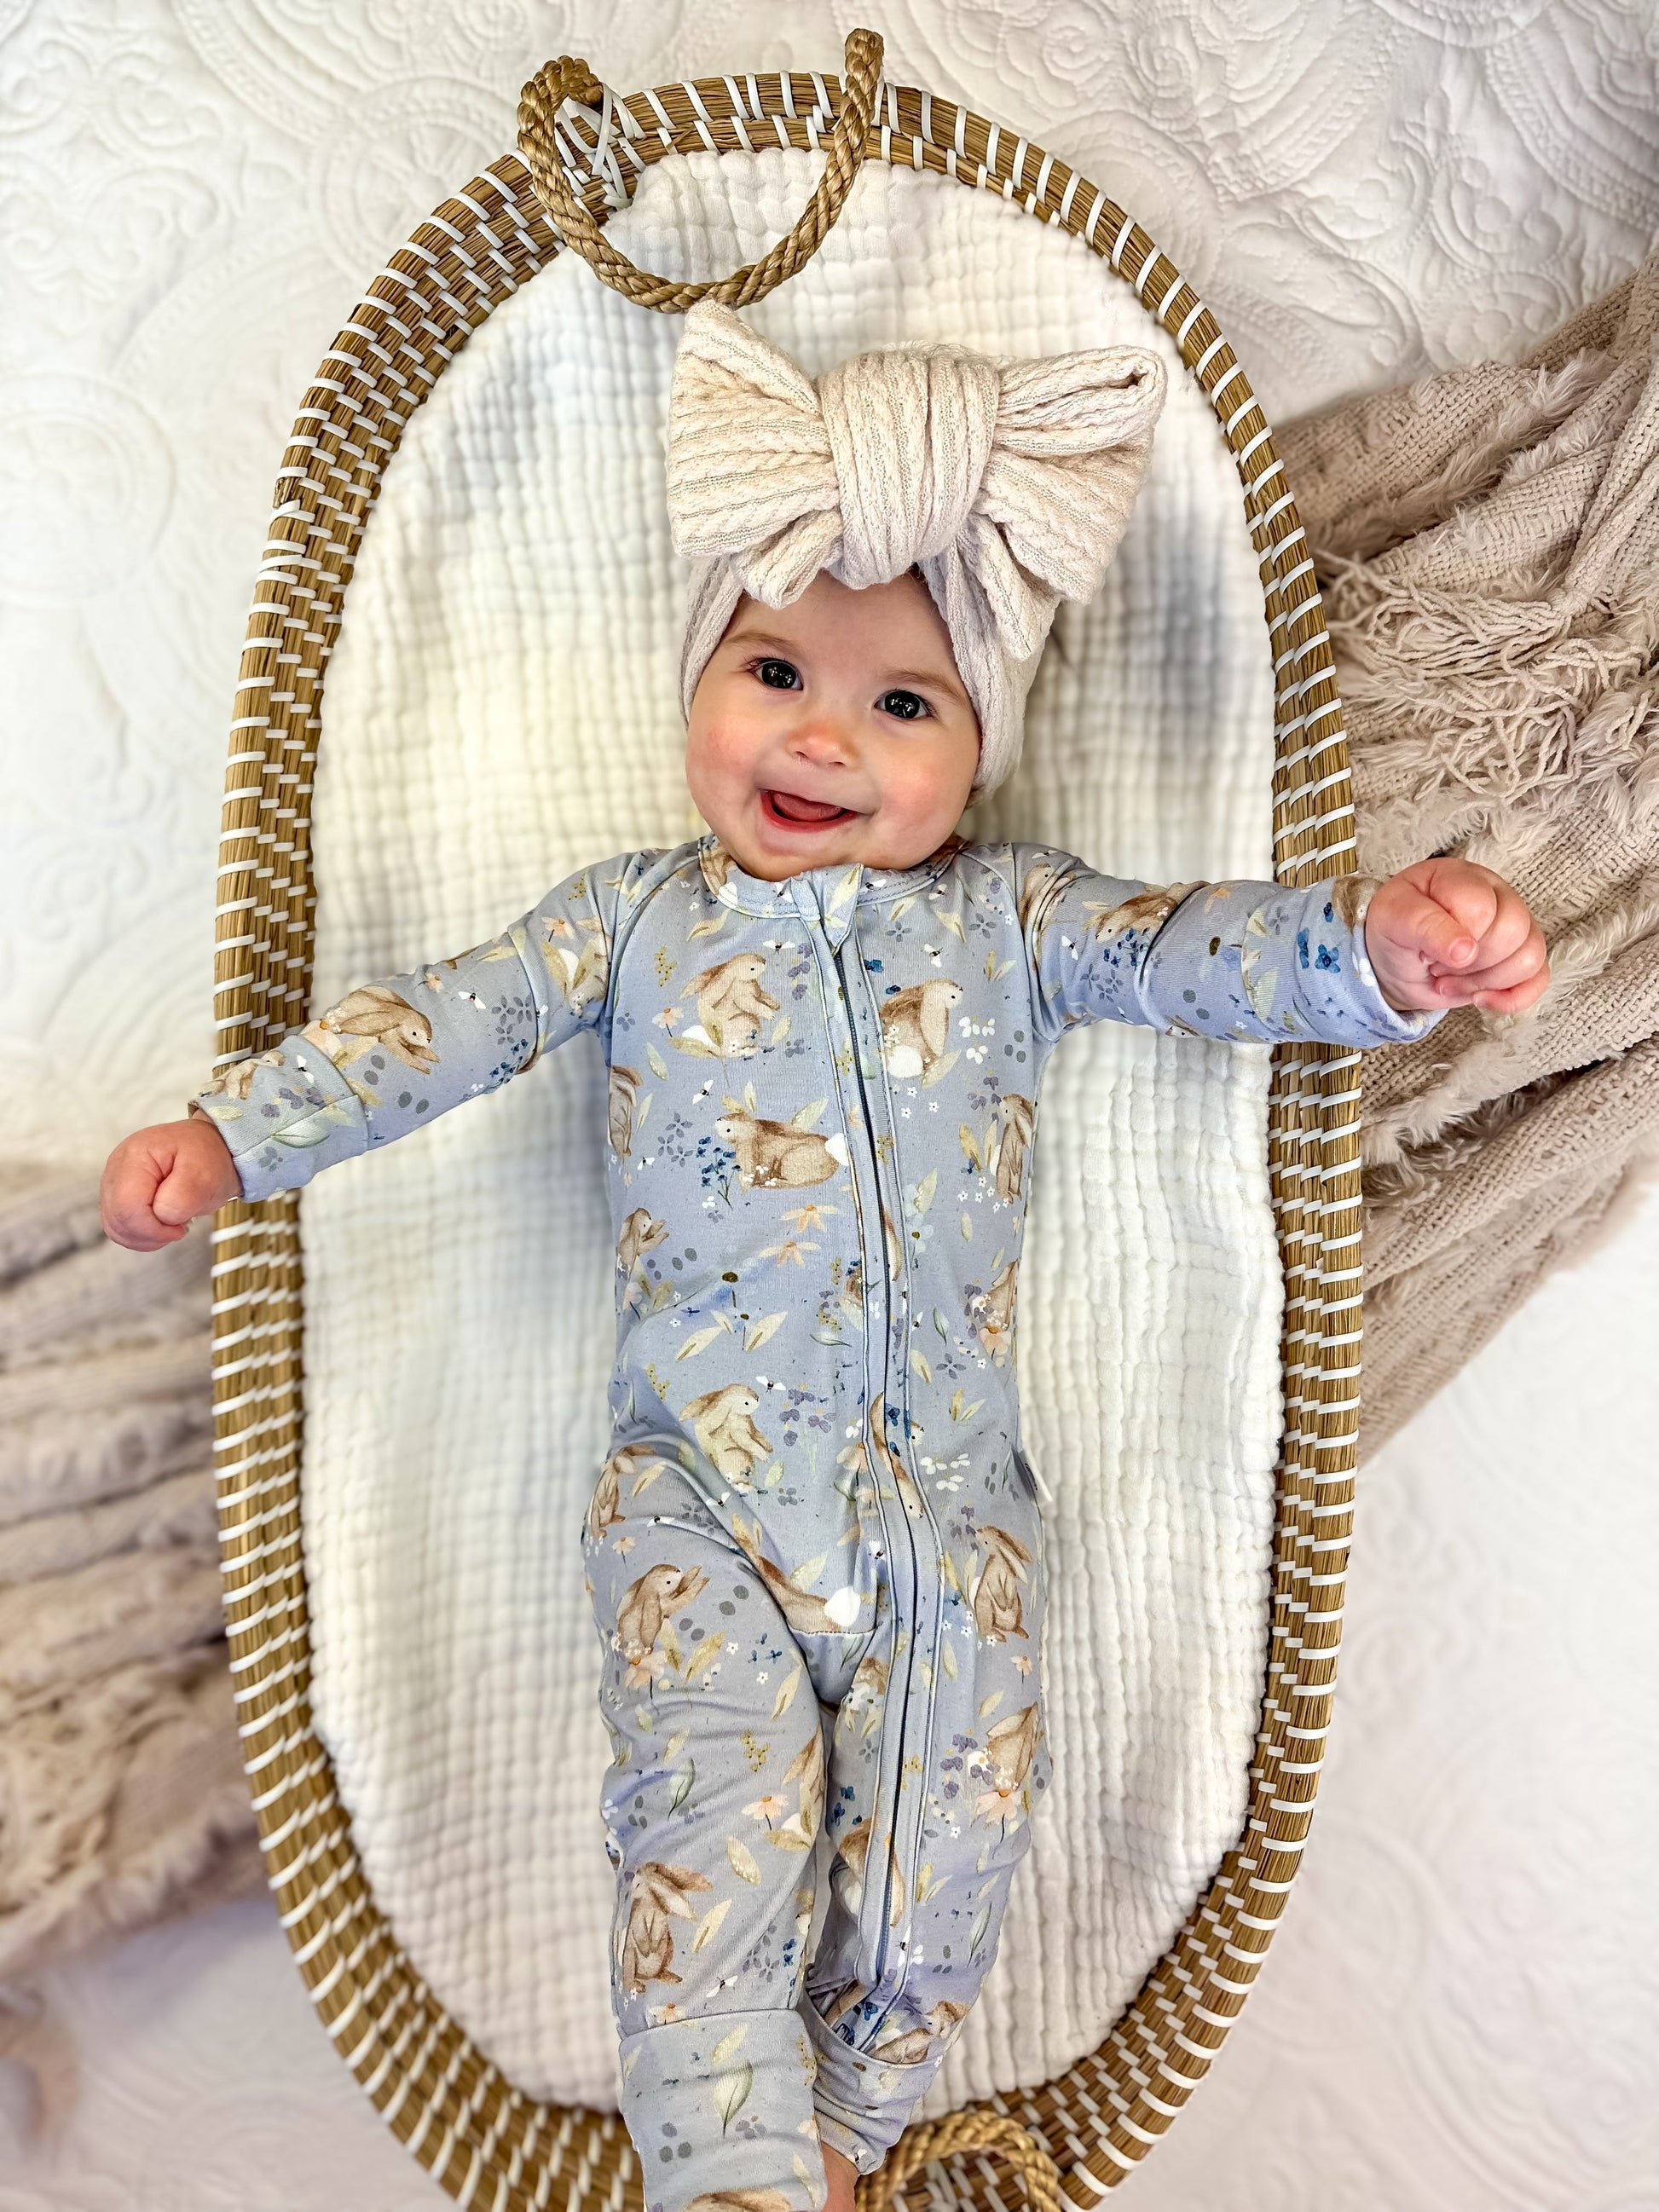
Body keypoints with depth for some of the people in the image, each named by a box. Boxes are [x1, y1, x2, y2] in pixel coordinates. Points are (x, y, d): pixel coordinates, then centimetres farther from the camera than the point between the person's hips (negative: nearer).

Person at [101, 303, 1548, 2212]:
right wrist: (231, 1135, -6)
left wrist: (1384, 939, -26)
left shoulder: (1012, 919, 5)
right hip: (694, 1500, 0)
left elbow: (1202, 951, -6)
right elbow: (441, 1025, 3)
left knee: (941, 1862, 0)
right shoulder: (635, 919, 6)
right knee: (713, 1837, -12)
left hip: (946, 1504, 1)